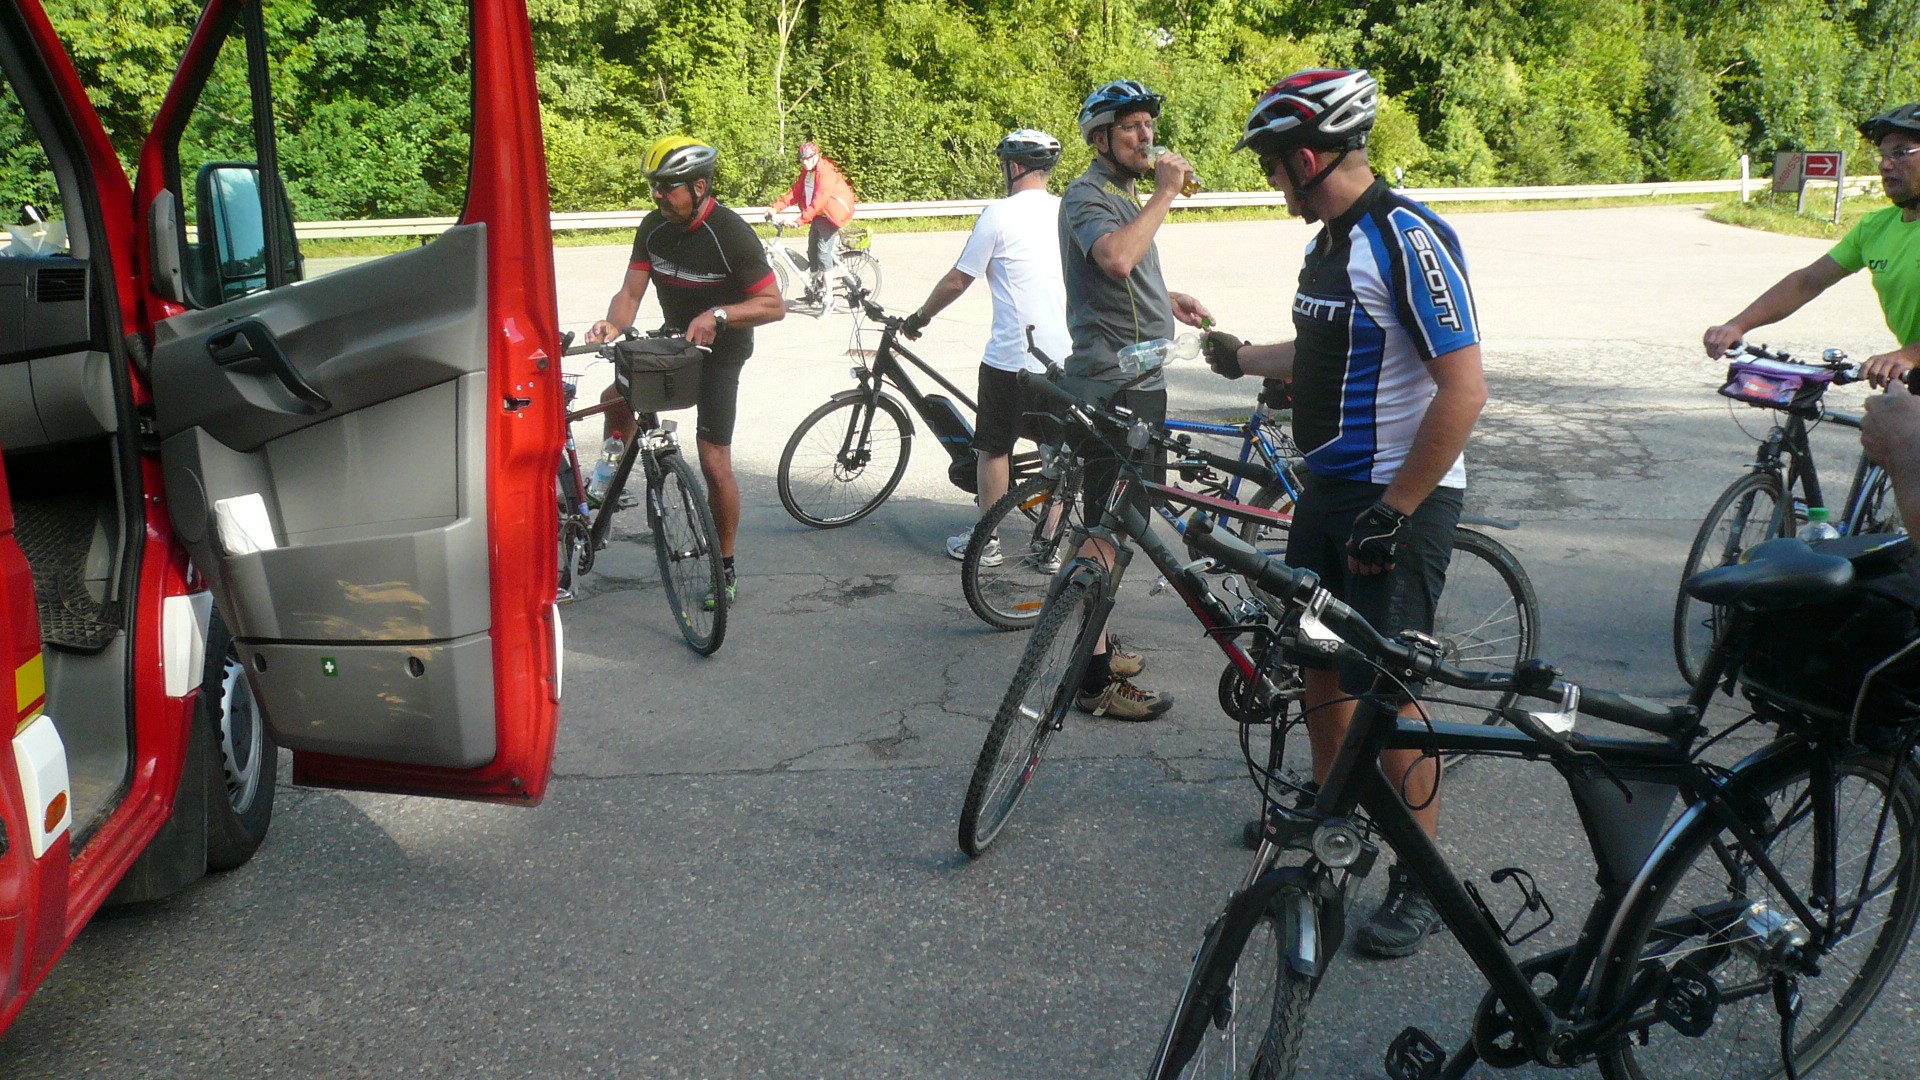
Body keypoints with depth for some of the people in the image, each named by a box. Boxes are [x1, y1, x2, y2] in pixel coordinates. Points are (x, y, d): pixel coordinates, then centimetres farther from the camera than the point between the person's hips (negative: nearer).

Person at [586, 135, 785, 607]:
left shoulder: (731, 234, -24)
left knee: (714, 462, -8)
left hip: (720, 352, -6)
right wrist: (612, 324, -30)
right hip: (674, 339, 6)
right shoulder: (653, 228, -7)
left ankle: (725, 568, 5)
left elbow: (774, 305, -23)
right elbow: (630, 293, -8)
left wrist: (718, 314, -36)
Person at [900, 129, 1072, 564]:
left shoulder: (999, 214, -9)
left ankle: (986, 540, 17)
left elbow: (957, 281, -4)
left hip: (1011, 355, -5)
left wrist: (919, 317, 11)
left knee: (992, 447, 10)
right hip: (1067, 357, 5)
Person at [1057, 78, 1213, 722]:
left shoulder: (1125, 194, 20)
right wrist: (1166, 192, -27)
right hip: (1110, 385, -11)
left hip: (1137, 383, 11)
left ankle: (1097, 647, 30)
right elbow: (1116, 257, -36)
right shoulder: (1087, 195, -14)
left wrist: (1168, 300, 24)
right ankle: (1097, 680, -3)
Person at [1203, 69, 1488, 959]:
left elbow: (1463, 390, -24)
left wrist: (1394, 511, -22)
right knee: (1317, 660, 18)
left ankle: (1421, 884, 13)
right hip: (1329, 485, 9)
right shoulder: (1333, 239, 9)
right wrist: (1245, 359, 33)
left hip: (1399, 499, -9)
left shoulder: (1407, 237, -20)